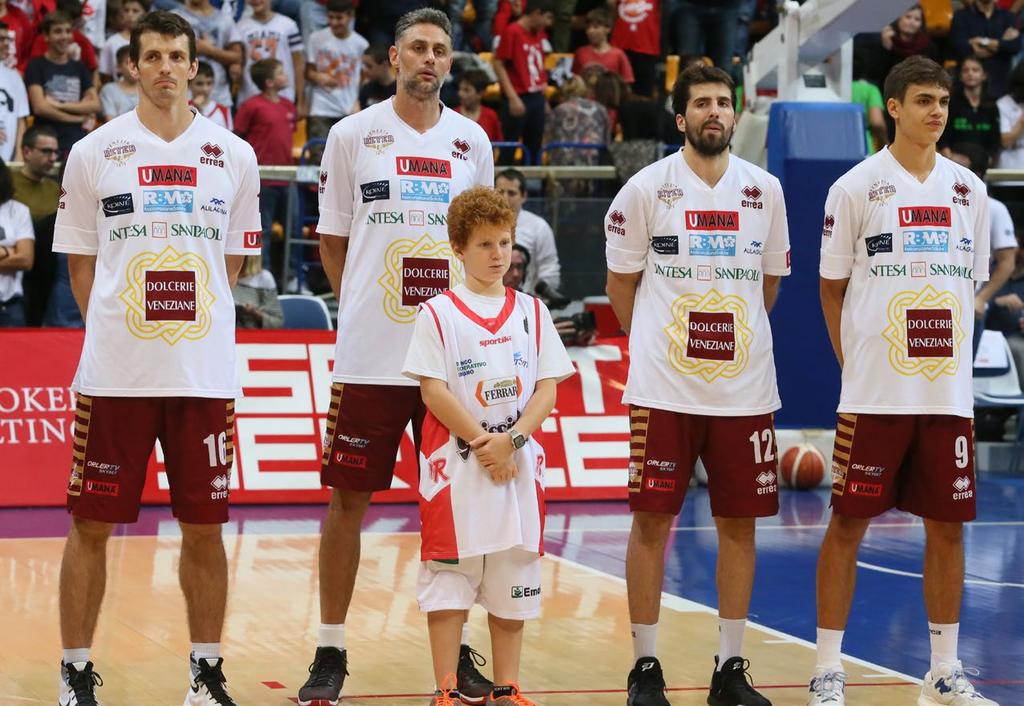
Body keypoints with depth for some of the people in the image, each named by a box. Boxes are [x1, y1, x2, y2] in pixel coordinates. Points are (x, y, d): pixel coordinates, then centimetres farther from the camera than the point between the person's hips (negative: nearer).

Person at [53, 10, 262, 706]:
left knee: (204, 527, 5)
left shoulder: (234, 156, 6)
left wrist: (195, 322, 9)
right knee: (91, 525, 2)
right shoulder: (95, 152, 3)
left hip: (206, 372, 1)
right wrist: (114, 328, 3)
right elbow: (81, 261, 9)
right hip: (113, 371, -1)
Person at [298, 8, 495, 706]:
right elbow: (332, 239, 10)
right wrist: (363, 304, 4)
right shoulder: (353, 134, 3)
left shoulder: (473, 141, 9)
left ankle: (455, 650, 15)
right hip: (369, 356, -2)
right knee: (348, 499, 0)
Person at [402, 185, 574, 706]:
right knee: (449, 580, -2)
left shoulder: (531, 312, 8)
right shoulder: (438, 314, -1)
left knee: (512, 582, 7)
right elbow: (433, 391, -7)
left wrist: (511, 440, -11)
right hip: (455, 467, -3)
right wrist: (481, 443, -13)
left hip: (518, 467, 3)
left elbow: (547, 388, 4)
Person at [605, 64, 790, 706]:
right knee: (652, 520, -1)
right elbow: (622, 282, 6)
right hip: (664, 388, -3)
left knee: (739, 523, 5)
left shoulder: (766, 190, 6)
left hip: (746, 389, 3)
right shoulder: (647, 189, -2)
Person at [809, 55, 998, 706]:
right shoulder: (857, 188, -2)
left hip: (949, 391, 4)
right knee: (848, 524, -1)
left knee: (948, 526, 7)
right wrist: (853, 364, -1)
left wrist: (954, 354, 10)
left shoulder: (968, 189, 9)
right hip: (874, 392, -4)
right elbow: (833, 287, 3)